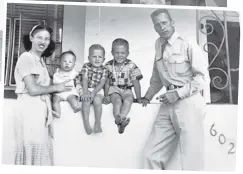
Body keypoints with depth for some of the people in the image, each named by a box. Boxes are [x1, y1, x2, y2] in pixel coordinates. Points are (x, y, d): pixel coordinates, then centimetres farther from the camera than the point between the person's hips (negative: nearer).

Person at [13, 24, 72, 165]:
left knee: (40, 151, 10)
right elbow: (33, 89, -18)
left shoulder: (40, 60, 17)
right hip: (30, 109, -9)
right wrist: (57, 88, -7)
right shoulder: (26, 58, -10)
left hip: (40, 109, 9)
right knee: (33, 151, -3)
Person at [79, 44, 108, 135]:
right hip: (87, 89, 0)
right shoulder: (86, 66, 0)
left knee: (97, 100, -28)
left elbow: (101, 83, -7)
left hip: (98, 91, 0)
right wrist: (85, 92, -23)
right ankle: (86, 123, -21)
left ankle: (98, 123, -16)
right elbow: (84, 79, -9)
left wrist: (94, 93, -21)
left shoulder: (104, 70, -1)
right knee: (86, 101, -26)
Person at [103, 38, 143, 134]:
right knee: (117, 100, -30)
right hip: (114, 89, 0)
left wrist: (139, 98, -2)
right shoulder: (108, 66, -1)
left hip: (127, 90, 0)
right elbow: (107, 83, 5)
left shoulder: (131, 66, -4)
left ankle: (121, 118, -47)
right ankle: (119, 121, -43)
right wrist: (106, 96, -4)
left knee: (128, 100, -32)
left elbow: (136, 83, -2)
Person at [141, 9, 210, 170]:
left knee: (189, 159, 3)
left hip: (188, 102, -6)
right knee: (152, 154, 6)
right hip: (168, 103, 6)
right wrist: (148, 97, 20)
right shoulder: (159, 45, 13)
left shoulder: (188, 45, -8)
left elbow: (203, 77, -11)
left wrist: (178, 93, -16)